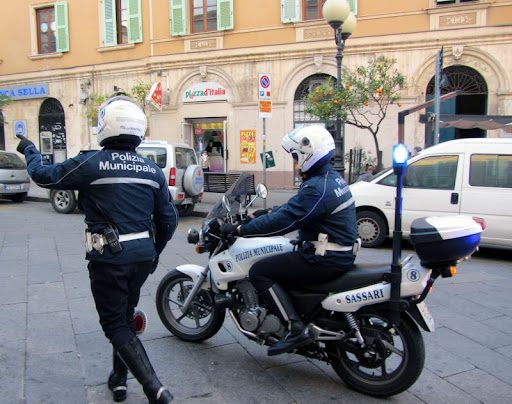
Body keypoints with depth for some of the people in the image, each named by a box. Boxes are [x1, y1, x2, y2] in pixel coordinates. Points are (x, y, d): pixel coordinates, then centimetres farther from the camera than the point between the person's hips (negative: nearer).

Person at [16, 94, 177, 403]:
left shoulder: (91, 163, -12)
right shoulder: (153, 170, 3)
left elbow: (45, 175, 1)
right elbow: (169, 218, 5)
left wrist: (29, 150, 21)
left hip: (108, 258, -5)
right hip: (142, 256, 6)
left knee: (116, 325, 4)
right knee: (126, 316, 23)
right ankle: (119, 379, 36)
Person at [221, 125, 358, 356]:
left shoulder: (317, 188, -22)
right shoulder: (330, 178, 10)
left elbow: (284, 221, -25)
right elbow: (293, 207, 21)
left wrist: (240, 230, -18)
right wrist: (267, 213, 21)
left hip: (326, 260, -10)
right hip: (339, 254, 10)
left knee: (259, 272, -9)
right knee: (274, 262, 24)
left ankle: (297, 330, -10)